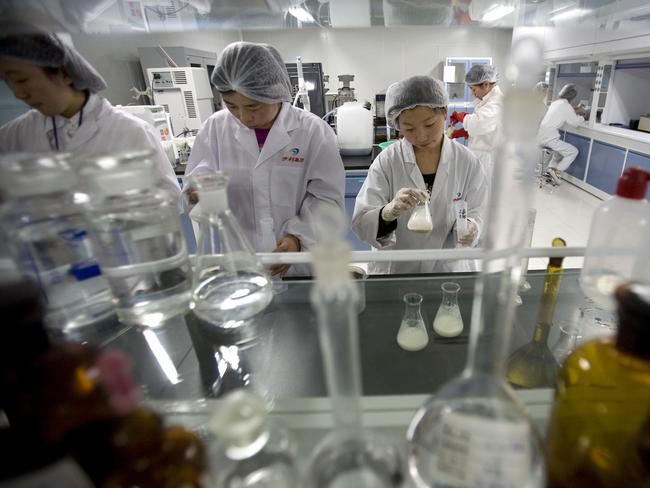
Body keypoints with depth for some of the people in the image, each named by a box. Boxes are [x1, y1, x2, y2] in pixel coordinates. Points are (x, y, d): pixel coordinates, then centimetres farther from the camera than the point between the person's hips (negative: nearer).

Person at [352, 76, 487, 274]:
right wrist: (388, 212, -35)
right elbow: (360, 224, -15)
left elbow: (476, 212, 1)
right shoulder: (387, 162, -10)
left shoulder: (467, 162, -5)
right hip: (394, 271, -1)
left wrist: (470, 228, -21)